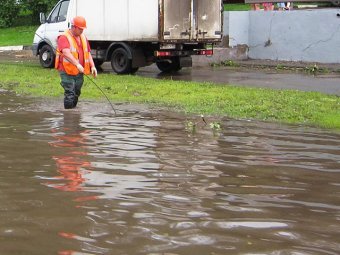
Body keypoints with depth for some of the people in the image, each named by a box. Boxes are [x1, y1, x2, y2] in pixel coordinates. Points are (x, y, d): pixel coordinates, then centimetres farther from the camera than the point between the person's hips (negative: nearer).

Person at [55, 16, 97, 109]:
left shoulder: (83, 38, 14)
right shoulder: (64, 38, -11)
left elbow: (88, 53, 19)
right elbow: (66, 53, -26)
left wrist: (92, 66, 4)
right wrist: (77, 64, -38)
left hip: (79, 72, 7)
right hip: (67, 72, -7)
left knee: (76, 94, 15)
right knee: (69, 95, -12)